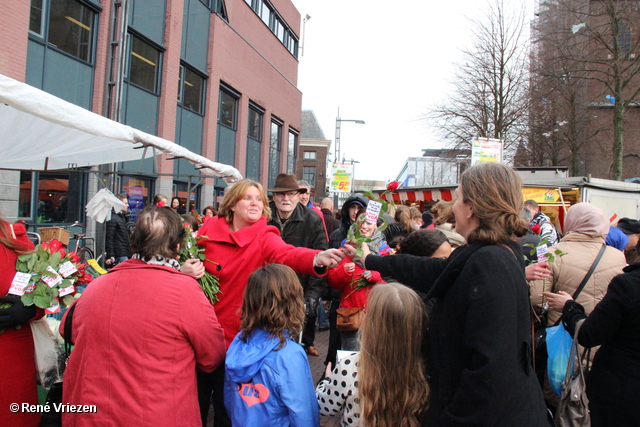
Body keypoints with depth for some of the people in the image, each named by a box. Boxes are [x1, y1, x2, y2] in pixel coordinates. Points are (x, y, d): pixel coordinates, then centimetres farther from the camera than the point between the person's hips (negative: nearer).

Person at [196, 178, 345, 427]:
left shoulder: (264, 237, -10)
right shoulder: (209, 229, -4)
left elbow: (288, 255, -30)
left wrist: (317, 258, -51)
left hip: (234, 336, -2)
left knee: (226, 405, 15)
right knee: (197, 398, 19)